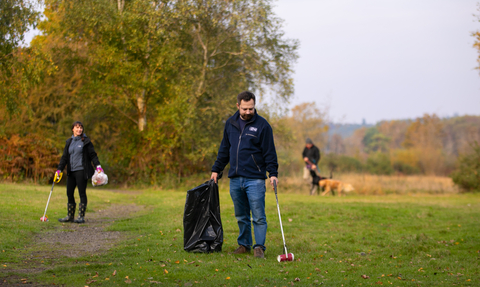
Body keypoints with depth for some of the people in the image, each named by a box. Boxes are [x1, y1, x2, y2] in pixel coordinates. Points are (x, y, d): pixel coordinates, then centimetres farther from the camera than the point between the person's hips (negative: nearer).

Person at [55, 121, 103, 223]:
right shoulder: (69, 142, 14)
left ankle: (81, 217, 0)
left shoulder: (86, 141, 0)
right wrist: (59, 169, 5)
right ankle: (70, 216, 16)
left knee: (82, 193, -4)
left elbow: (93, 155, 0)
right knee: (69, 193, 6)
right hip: (71, 172, 5)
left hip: (81, 171, -5)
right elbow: (65, 157, 14)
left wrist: (98, 165, -12)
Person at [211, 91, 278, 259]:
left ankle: (259, 247, 0)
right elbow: (224, 149, 20)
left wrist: (273, 173, -13)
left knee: (258, 216, -5)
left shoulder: (262, 125, -3)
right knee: (241, 216, 12)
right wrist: (216, 169, 17)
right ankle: (244, 245, 22)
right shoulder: (230, 124, 11)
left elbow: (269, 152, -4)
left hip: (255, 179, -5)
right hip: (235, 179, 5)